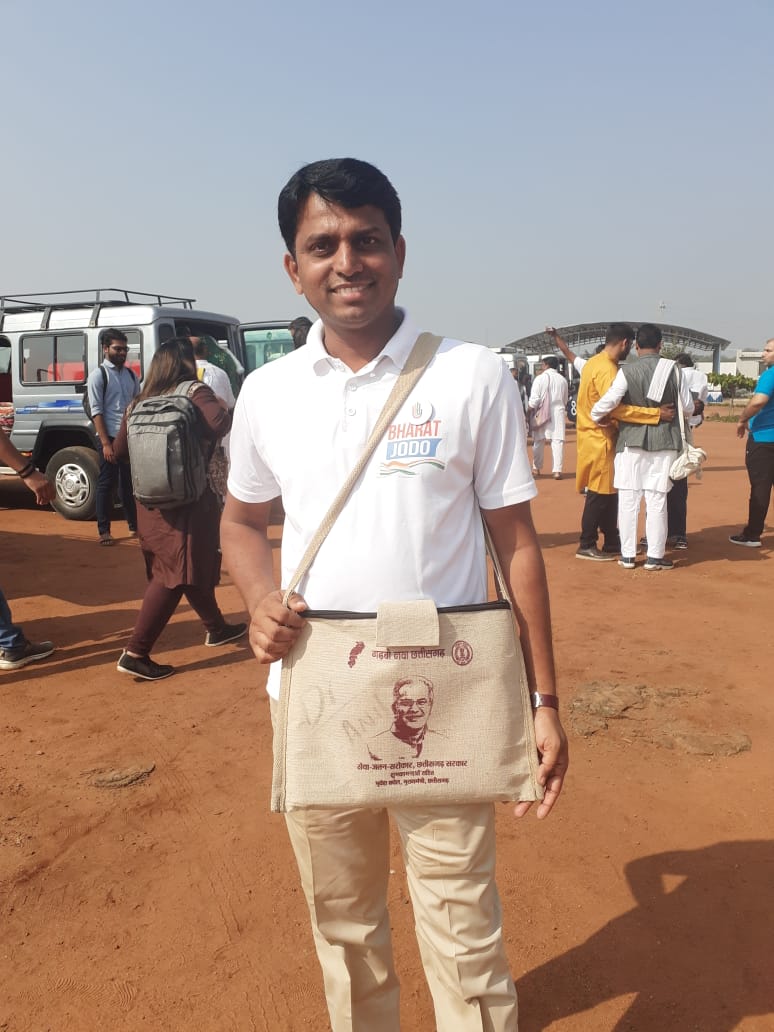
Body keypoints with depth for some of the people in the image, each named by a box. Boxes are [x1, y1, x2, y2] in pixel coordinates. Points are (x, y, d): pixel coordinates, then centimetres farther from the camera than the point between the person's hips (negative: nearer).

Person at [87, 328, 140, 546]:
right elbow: (97, 412, -10)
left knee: (130, 483, 13)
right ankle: (104, 530, 8)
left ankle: (134, 525, 24)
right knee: (106, 484, 1)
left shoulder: (131, 375, 11)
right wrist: (106, 443, -16)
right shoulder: (98, 375, -5)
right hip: (110, 438, -5)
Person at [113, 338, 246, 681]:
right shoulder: (194, 392, -7)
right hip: (186, 499, -7)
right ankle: (135, 653, -7)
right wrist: (224, 408, -4)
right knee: (176, 574, -3)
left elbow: (120, 449, 12)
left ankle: (216, 628, 37)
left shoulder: (141, 402, 9)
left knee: (196, 566, 21)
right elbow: (220, 424, -25)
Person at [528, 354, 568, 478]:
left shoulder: (540, 378, -7)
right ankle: (557, 470, -8)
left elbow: (534, 399, -9)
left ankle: (536, 468, 21)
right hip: (558, 413, 2)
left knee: (539, 441, 11)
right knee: (558, 441, -1)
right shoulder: (562, 379, 5)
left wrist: (530, 413, 1)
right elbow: (565, 400, 12)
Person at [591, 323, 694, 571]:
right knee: (657, 500, 6)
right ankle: (655, 556, 10)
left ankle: (627, 555, 11)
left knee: (628, 499, 6)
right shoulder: (672, 369, -2)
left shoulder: (627, 371, -9)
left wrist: (595, 416, 3)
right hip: (663, 441, 1)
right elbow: (688, 407, 2)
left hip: (631, 441, -1)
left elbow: (608, 401, -17)